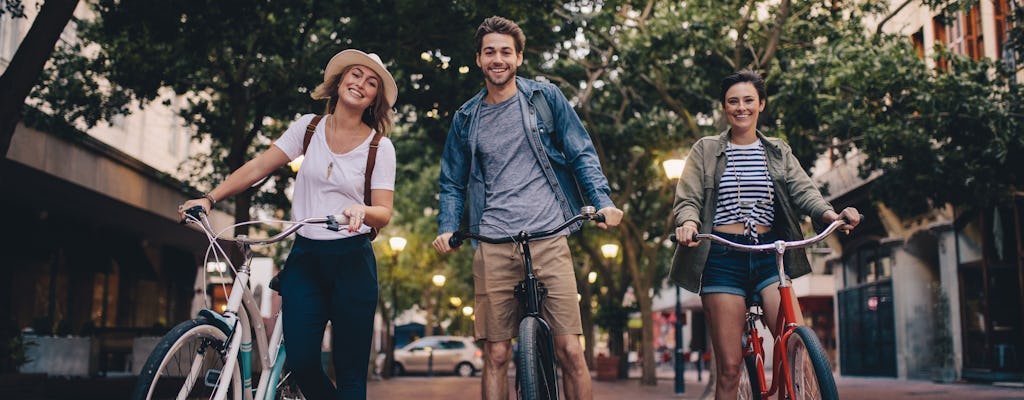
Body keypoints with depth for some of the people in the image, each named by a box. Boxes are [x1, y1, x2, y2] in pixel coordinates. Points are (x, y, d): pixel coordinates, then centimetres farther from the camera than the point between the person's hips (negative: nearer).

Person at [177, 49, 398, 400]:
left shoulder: (380, 146, 0)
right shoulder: (308, 127, 7)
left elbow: (384, 213, -6)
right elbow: (259, 167, 3)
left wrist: (361, 211, -29)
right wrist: (210, 198, -7)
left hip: (352, 261, -2)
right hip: (305, 256, 2)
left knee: (350, 371, -2)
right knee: (300, 360, -9)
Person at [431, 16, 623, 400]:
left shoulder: (545, 97, 8)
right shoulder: (466, 118, 15)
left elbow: (582, 155, 7)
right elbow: (452, 183, 19)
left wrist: (604, 201, -8)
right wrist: (446, 227, 2)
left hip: (548, 237, -2)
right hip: (493, 248, 2)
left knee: (569, 350, -7)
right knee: (496, 355, 1)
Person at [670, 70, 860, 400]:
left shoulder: (778, 151, 16)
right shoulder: (705, 150, 10)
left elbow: (803, 190, 3)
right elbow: (687, 199, 1)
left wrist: (832, 215, -18)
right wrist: (688, 222, -23)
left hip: (769, 253, 2)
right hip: (723, 257, -2)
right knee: (729, 367, -3)